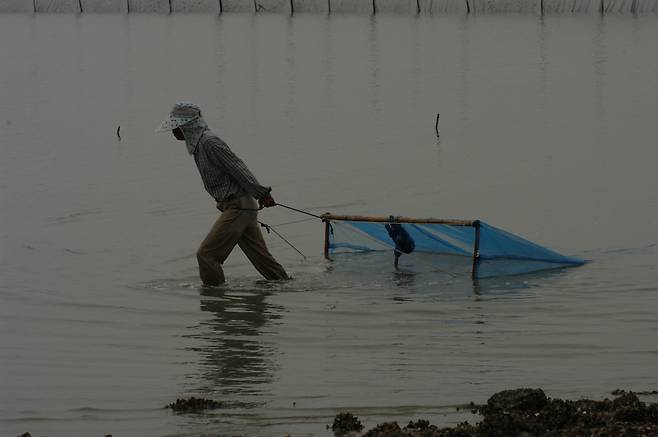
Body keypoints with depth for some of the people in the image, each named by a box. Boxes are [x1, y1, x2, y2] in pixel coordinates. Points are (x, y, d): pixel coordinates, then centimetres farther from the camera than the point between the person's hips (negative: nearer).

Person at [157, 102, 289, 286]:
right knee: (261, 256, 13)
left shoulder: (210, 143, -16)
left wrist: (261, 194, -21)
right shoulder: (198, 144, 15)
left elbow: (238, 168, -20)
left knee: (207, 254, -10)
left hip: (238, 207, -10)